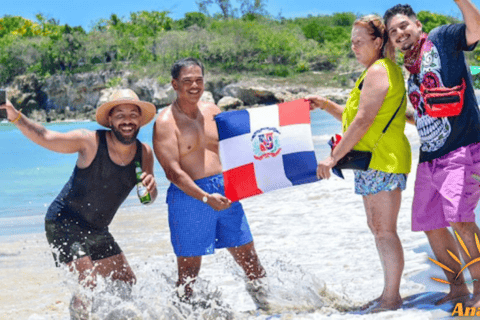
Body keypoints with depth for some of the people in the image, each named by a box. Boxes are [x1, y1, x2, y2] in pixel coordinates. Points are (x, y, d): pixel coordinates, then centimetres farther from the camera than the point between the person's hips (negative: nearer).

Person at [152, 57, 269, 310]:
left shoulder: (211, 111, 11)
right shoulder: (166, 122, -8)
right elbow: (173, 171, -16)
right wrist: (205, 198, -26)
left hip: (224, 193, 6)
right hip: (189, 196, -6)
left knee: (250, 260, 8)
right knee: (189, 271, 0)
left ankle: (267, 306, 20)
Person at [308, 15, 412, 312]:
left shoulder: (378, 71, -13)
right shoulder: (382, 70, 20)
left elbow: (363, 121, -20)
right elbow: (356, 118, 23)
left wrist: (333, 157, -20)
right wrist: (327, 105, 11)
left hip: (384, 162, -11)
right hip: (374, 163, 11)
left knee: (384, 231, -7)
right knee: (378, 228, 14)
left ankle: (392, 297, -3)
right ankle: (390, 294, 20)